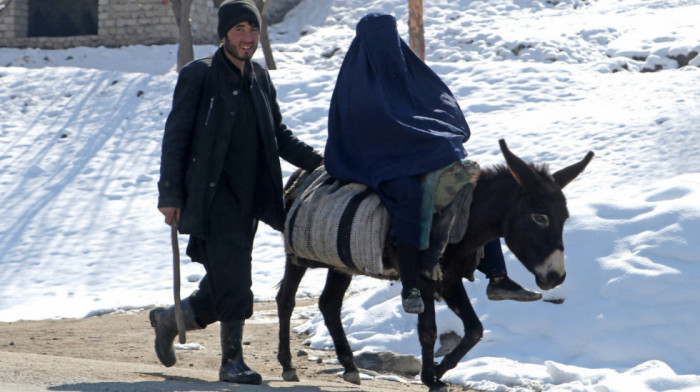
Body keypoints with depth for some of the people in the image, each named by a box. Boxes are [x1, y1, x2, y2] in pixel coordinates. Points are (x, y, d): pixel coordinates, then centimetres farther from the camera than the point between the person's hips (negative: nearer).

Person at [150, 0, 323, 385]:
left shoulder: (260, 78, 13)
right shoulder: (199, 76, -5)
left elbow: (278, 135, 23)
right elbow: (176, 137, -6)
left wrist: (316, 161, 10)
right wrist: (170, 194, -11)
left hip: (247, 199, 6)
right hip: (212, 196, -6)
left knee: (224, 288, 9)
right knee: (232, 280, -14)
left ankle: (170, 319, 31)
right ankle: (232, 359, -6)